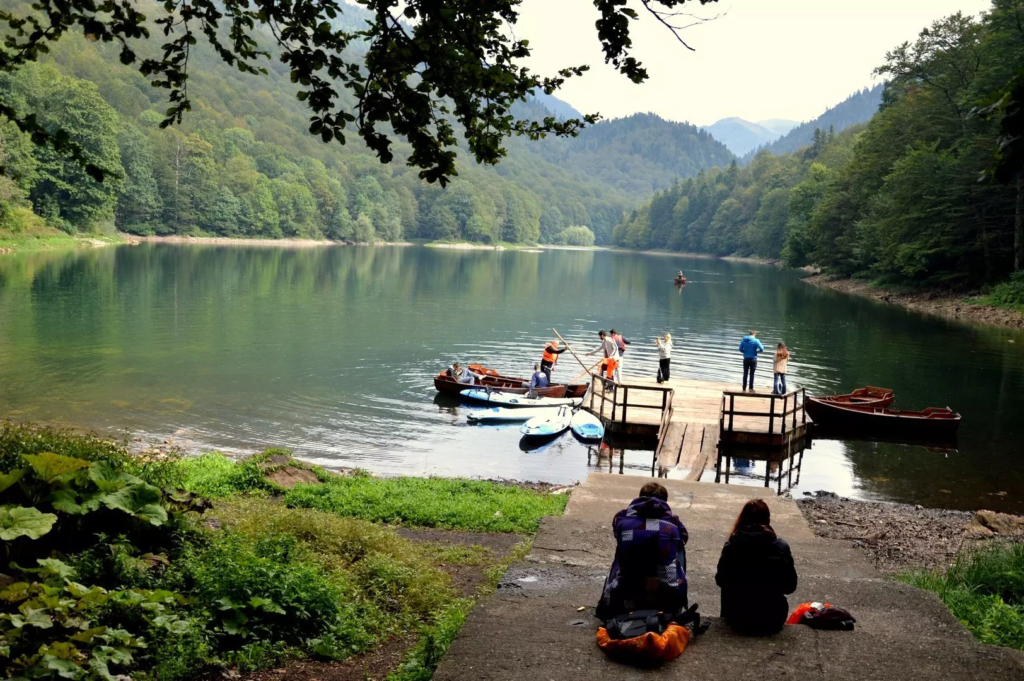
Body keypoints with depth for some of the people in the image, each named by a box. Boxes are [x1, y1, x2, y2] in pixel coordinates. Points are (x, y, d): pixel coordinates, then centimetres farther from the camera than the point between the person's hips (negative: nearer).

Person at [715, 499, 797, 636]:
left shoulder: (731, 546, -11)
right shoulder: (781, 547, -10)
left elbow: (721, 581, 1)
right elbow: (790, 586, -2)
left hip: (738, 619, 0)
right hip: (772, 621, 1)